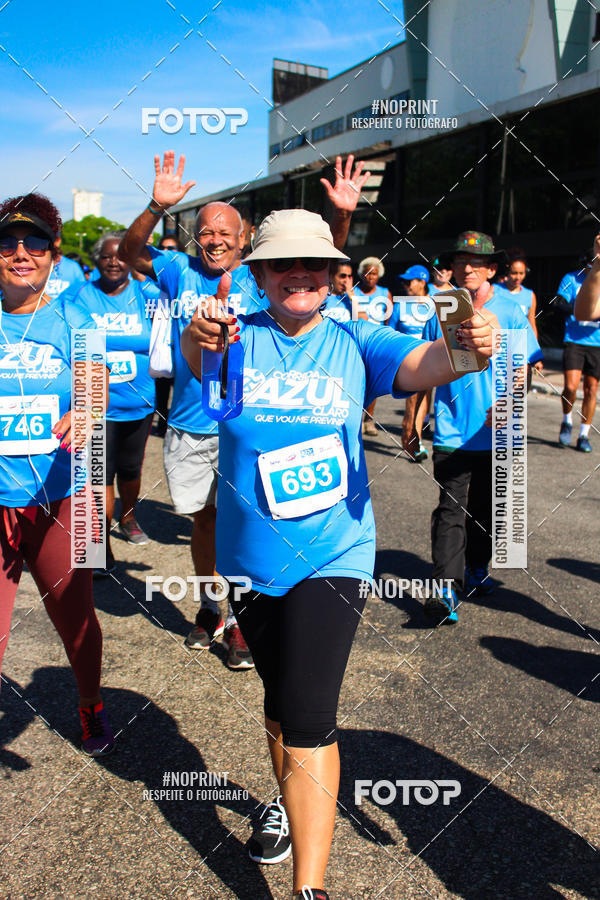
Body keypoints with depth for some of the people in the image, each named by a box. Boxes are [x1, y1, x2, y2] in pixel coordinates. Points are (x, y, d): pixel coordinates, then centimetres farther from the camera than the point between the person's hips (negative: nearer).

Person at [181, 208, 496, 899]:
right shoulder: (239, 339, -4)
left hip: (333, 554, -2)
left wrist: (465, 349, -44)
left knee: (308, 719, -8)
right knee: (280, 697, 21)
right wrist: (198, 340, -50)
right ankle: (288, 802, 48)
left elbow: (419, 363, -21)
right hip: (250, 558, 2)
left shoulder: (353, 342, -3)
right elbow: (198, 359, -26)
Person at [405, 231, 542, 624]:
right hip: (451, 432, 0)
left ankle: (477, 569, 34)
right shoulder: (442, 311, 4)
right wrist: (415, 418, 12)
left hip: (495, 434, 1)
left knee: (485, 508, 14)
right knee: (451, 509, -8)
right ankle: (447, 588, -10)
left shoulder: (510, 311, -1)